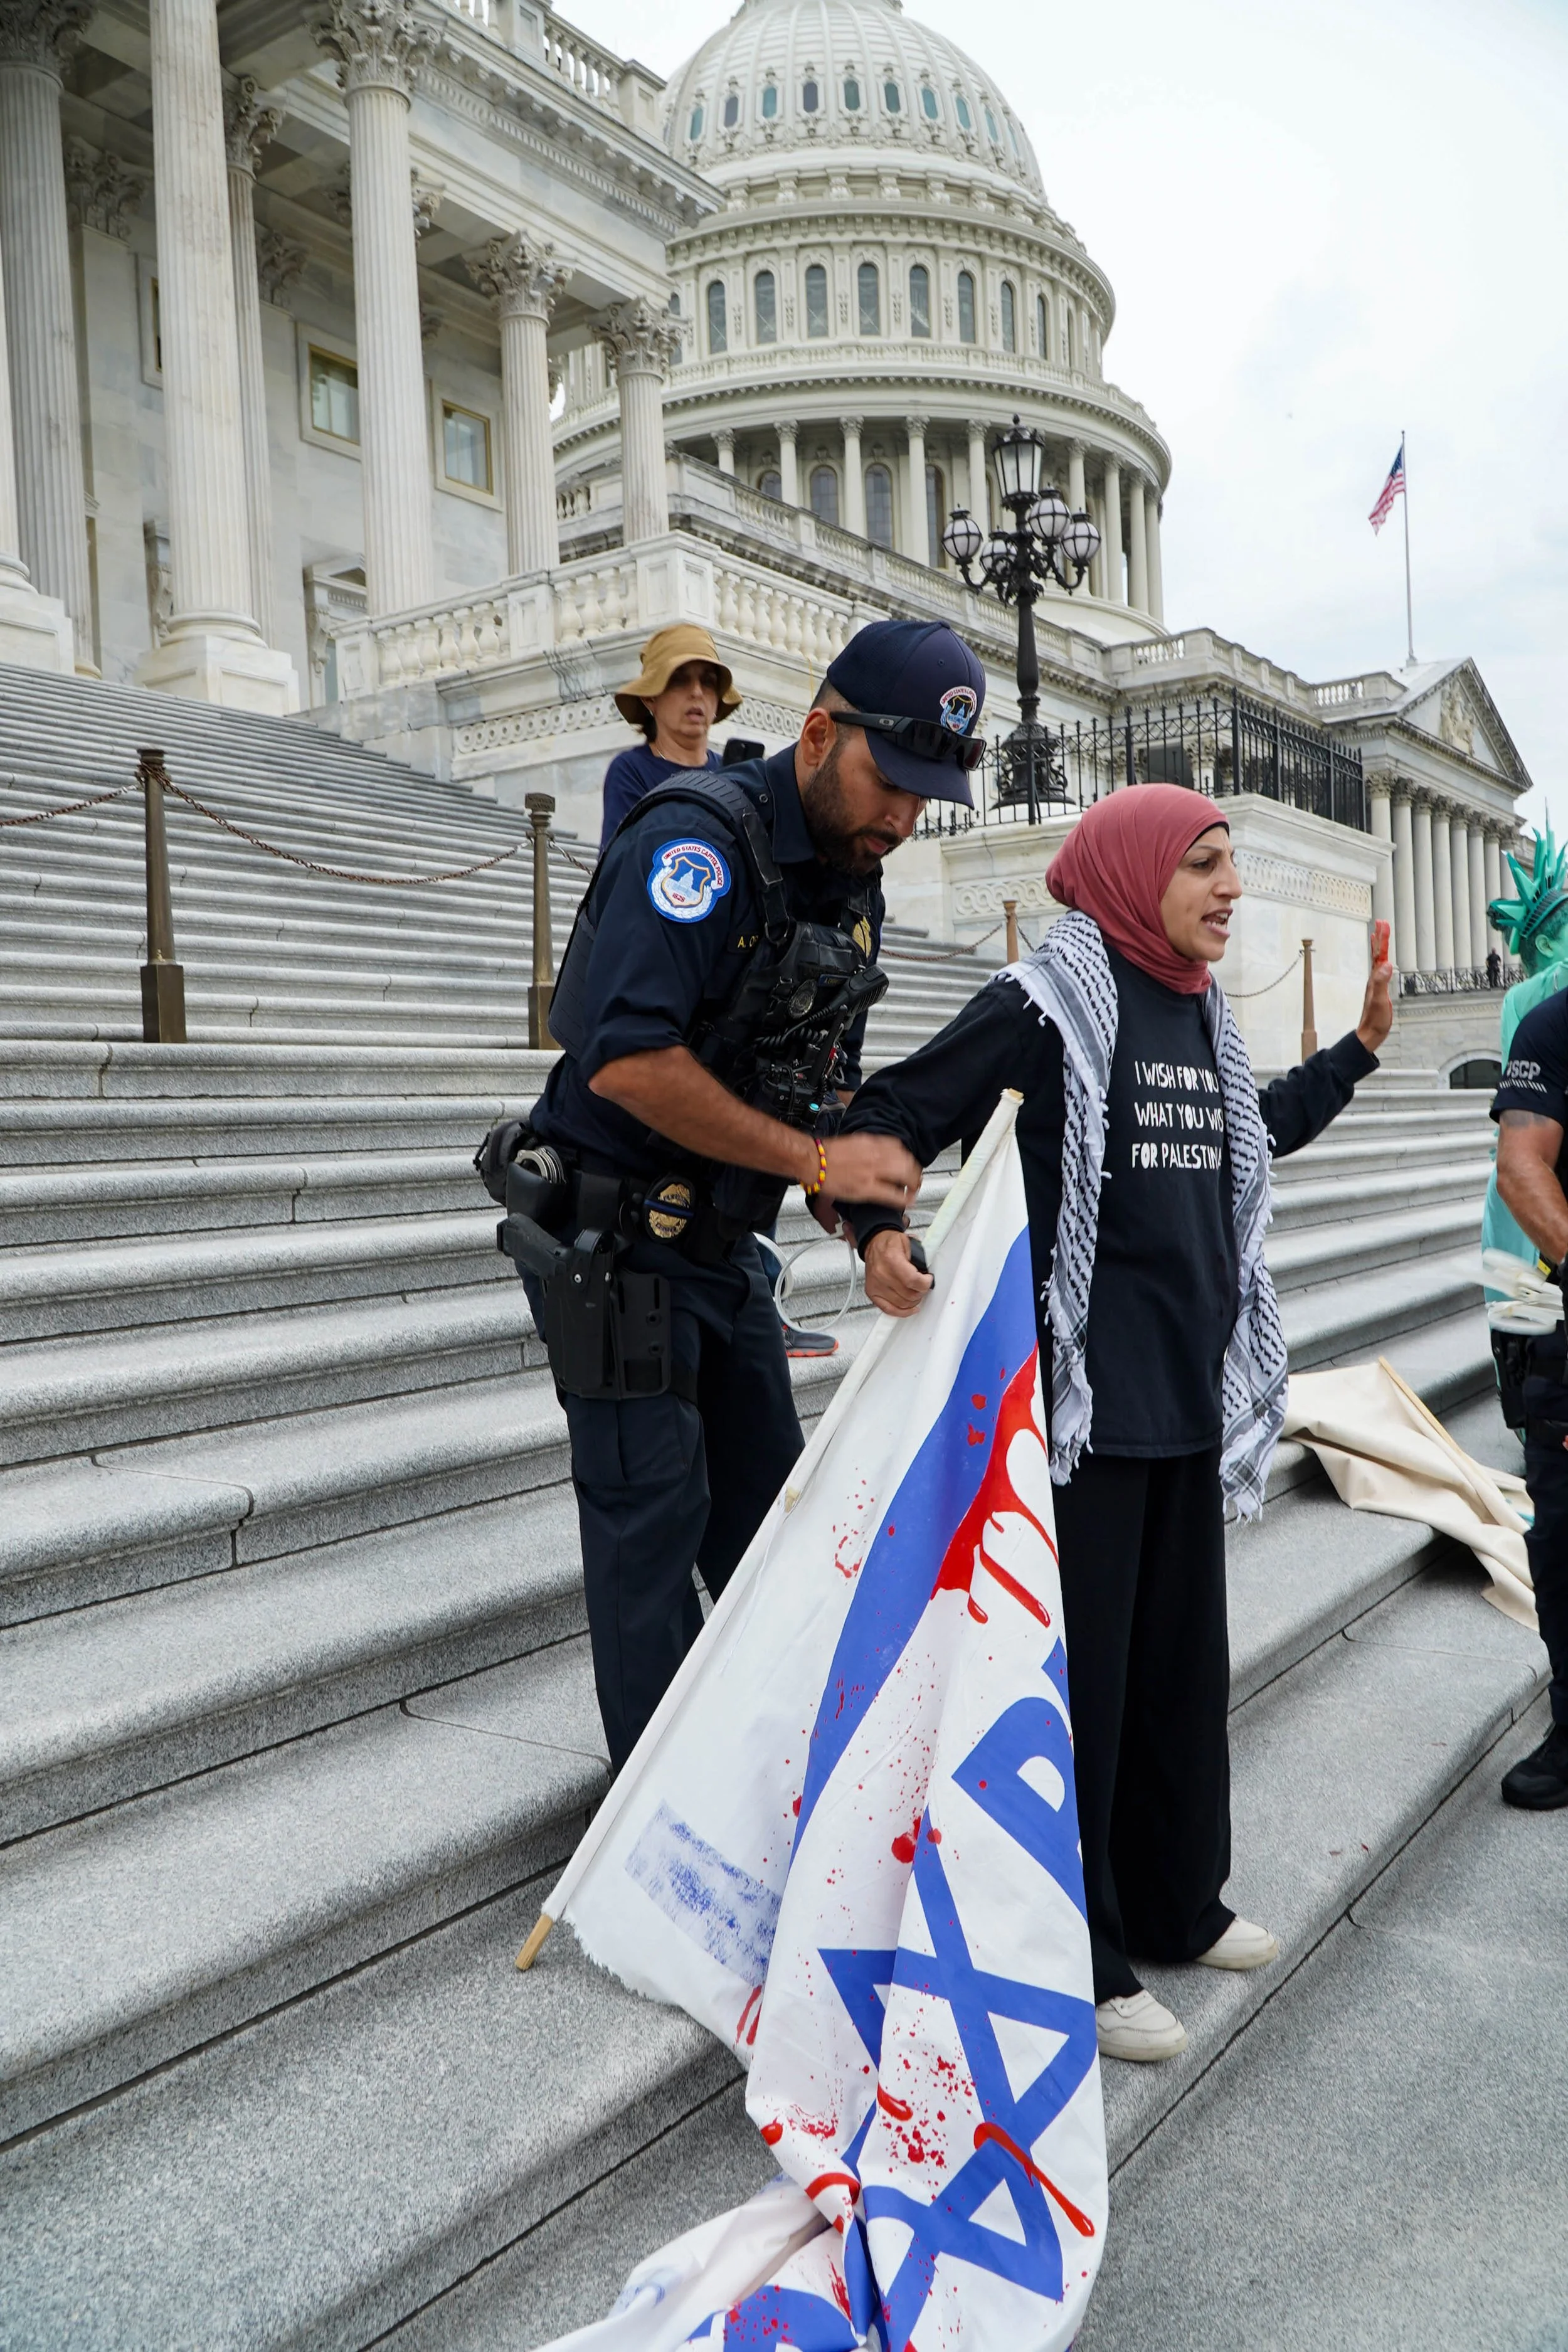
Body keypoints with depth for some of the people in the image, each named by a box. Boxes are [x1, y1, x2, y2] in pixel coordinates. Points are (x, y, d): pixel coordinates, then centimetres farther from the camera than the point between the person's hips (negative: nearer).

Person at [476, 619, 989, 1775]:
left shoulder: (855, 879, 7)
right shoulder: (697, 840, -21)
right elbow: (628, 1061, -32)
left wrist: (865, 1209, -2)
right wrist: (815, 1158, -27)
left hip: (723, 1244, 9)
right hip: (611, 1242, -8)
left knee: (766, 1500, 17)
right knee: (652, 1516, -2)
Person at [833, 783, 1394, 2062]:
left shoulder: (1199, 1015, 13)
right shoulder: (1047, 1005, -11)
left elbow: (1255, 1130, 32)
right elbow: (890, 1113, -13)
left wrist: (1360, 1045, 27)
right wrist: (878, 1230, -30)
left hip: (1190, 1400, 9)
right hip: (1076, 1396, -8)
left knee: (1182, 1663, 19)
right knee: (1077, 1674, 1)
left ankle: (1173, 1903, 37)